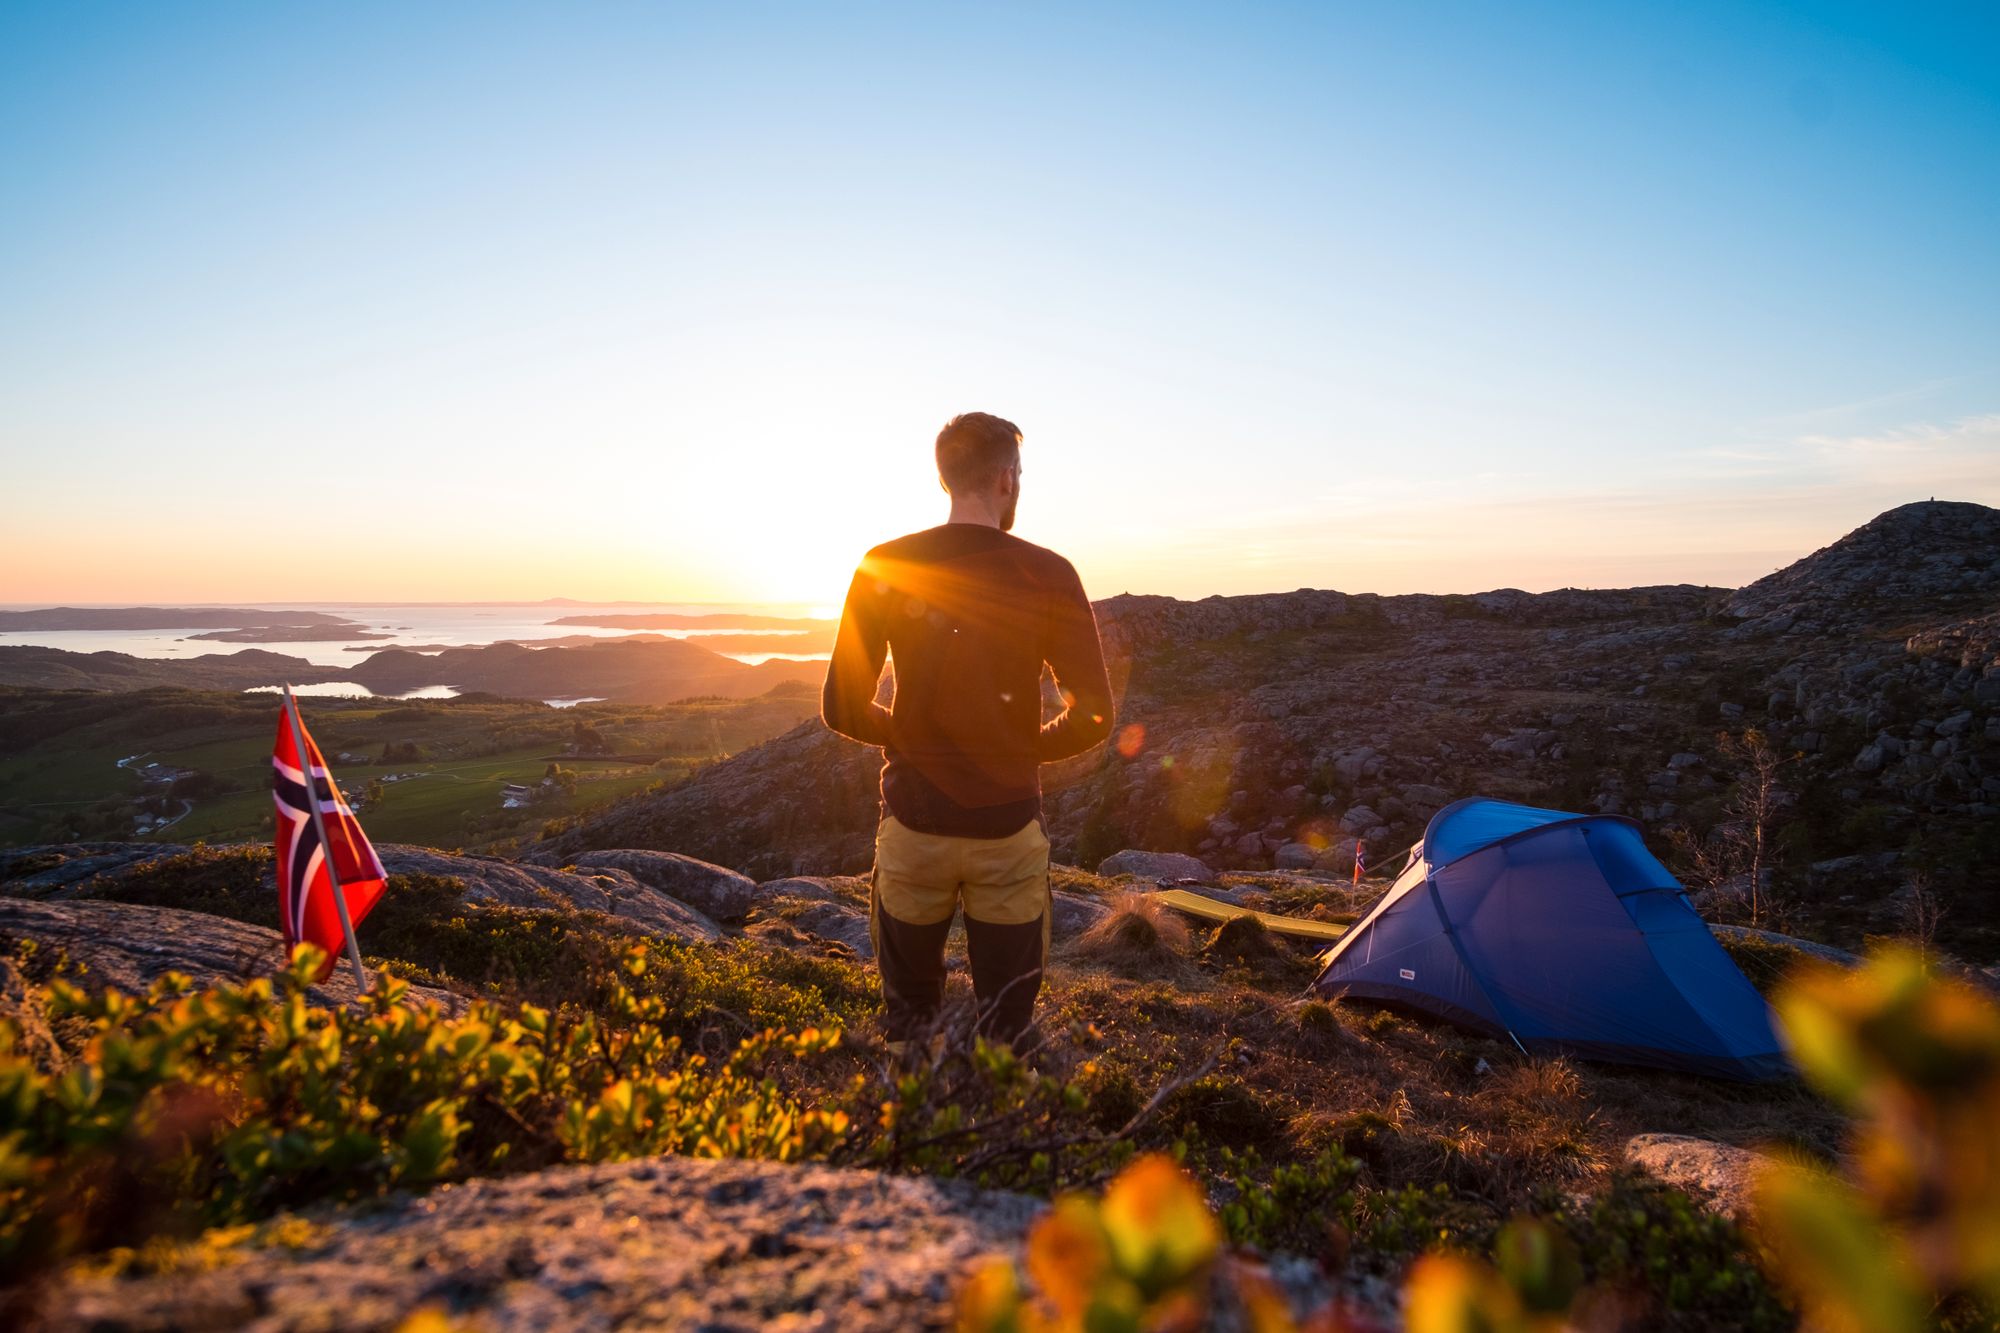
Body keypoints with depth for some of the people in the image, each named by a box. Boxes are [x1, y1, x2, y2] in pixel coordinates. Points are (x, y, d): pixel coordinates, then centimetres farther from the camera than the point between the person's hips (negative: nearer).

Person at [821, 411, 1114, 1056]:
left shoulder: (884, 568, -5)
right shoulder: (1048, 575, -8)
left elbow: (842, 709, -4)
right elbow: (1093, 716, -9)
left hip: (912, 828, 1)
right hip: (1009, 832, -1)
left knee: (908, 1016, 21)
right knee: (1007, 1028, 15)